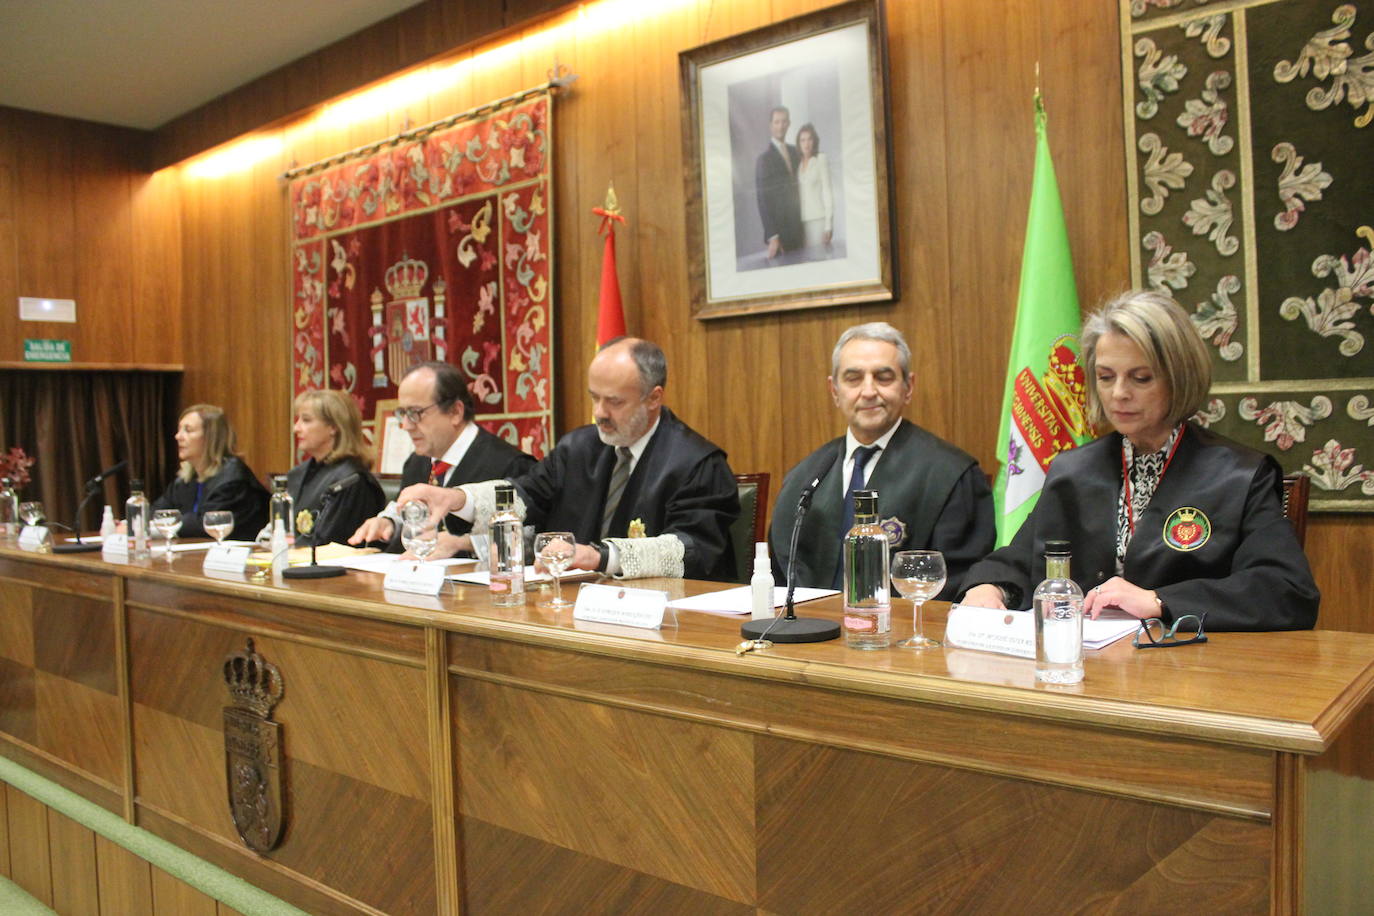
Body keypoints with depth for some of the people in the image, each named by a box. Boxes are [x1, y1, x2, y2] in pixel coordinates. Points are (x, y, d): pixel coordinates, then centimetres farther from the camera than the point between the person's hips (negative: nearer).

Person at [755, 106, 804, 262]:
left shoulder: (795, 152, 12)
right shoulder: (763, 159, -8)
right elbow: (762, 201, -12)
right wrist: (772, 236, -17)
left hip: (798, 229, 6)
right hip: (779, 230, -6)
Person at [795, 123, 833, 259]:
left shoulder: (821, 159, 0)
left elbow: (827, 191, -3)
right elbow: (798, 194, 12)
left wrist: (828, 224, -9)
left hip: (818, 218, -4)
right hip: (803, 220, 4)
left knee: (819, 257, -10)